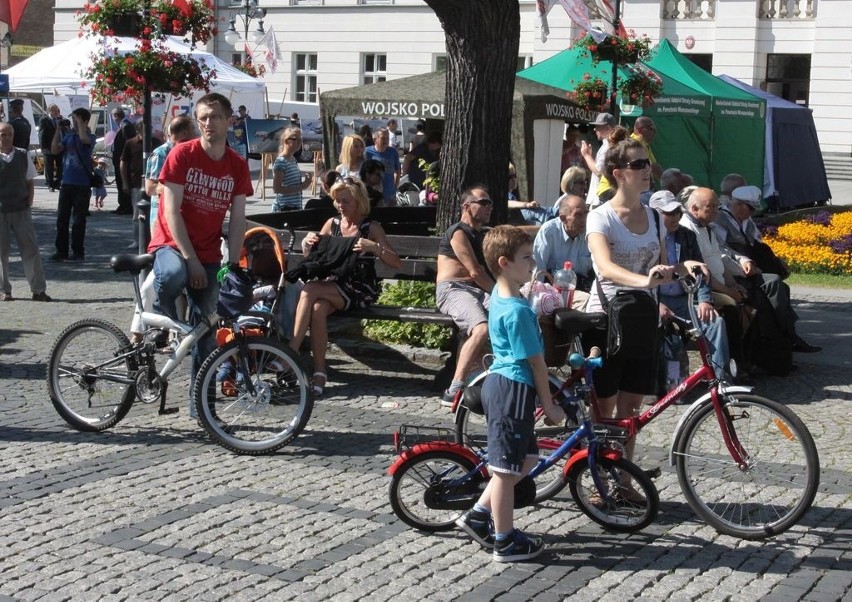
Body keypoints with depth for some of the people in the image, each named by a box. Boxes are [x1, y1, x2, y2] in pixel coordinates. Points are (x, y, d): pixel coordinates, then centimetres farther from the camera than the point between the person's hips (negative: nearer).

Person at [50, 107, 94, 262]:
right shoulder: (68, 136, 8)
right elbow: (54, 150, -2)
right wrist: (58, 129, -4)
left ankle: (78, 252, 10)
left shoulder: (90, 137, -5)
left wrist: (79, 123, -18)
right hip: (66, 183, 5)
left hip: (82, 185, -5)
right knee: (61, 218, 6)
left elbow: (84, 139, -29)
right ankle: (61, 251, 13)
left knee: (78, 220, 2)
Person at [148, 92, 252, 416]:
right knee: (173, 275, -41)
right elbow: (172, 211, -13)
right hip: (172, 245, -4)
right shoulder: (182, 155, -9)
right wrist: (190, 260, -19)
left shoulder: (238, 166, 3)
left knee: (205, 330, 3)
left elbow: (237, 220, 2)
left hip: (208, 255, 4)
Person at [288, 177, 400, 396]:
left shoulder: (371, 227, 0)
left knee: (310, 290, -29)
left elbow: (397, 263, -9)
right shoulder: (332, 224, 13)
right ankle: (319, 373, -30)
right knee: (317, 309, -32)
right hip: (333, 286, 4)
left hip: (360, 290, -4)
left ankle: (291, 352, -30)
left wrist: (373, 247, -25)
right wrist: (307, 244, -1)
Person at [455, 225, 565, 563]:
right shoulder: (517, 310, -21)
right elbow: (535, 360, -16)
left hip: (500, 382, 10)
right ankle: (506, 542, 11)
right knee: (507, 468, 0)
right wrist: (549, 405, -11)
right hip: (513, 389, -10)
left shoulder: (500, 296, 7)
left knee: (526, 458, 20)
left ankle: (478, 515, 26)